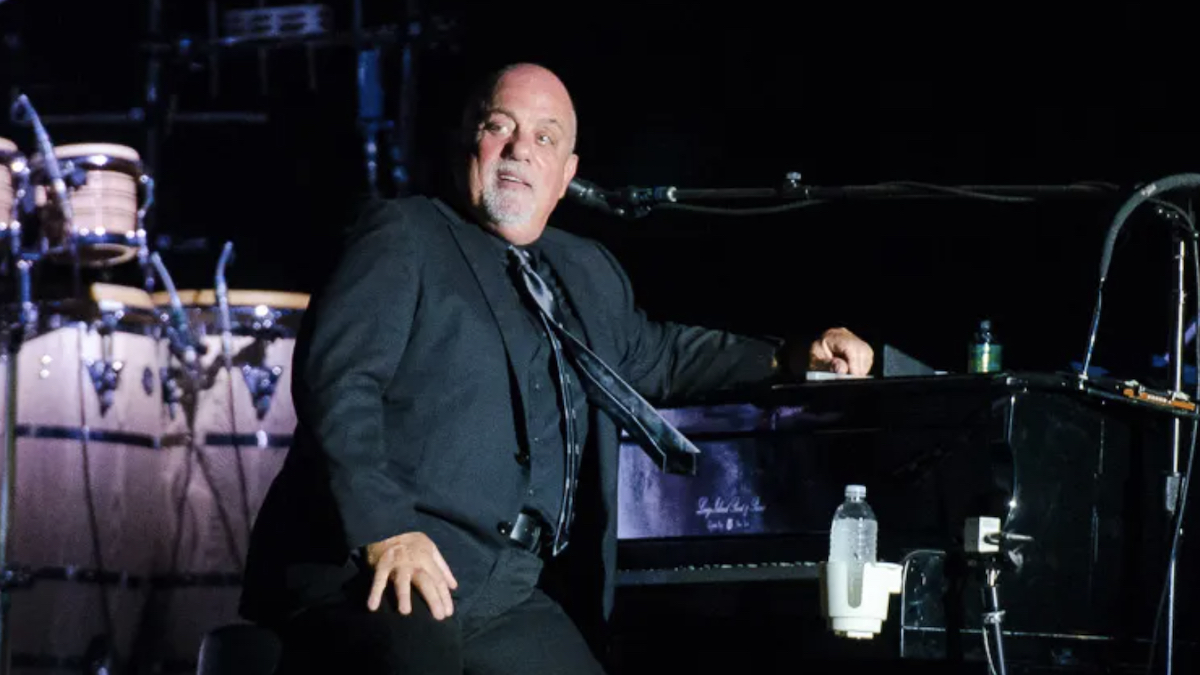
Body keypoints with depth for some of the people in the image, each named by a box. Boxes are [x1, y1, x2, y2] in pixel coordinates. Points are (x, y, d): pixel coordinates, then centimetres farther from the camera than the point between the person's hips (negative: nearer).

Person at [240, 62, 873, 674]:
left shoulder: (589, 275, 25)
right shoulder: (405, 236, 2)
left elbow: (650, 354, 44)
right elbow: (336, 375, -10)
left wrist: (790, 358, 31)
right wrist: (384, 529, -22)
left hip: (512, 599, 8)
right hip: (381, 577, -7)